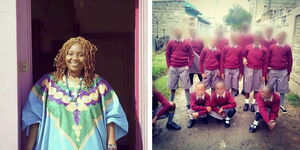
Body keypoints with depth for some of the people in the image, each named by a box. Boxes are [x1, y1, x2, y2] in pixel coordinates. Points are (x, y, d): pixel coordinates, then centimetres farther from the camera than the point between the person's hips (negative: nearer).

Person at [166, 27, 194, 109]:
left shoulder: (187, 43, 0)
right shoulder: (170, 43, 5)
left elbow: (191, 55, 2)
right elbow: (167, 55, 11)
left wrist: (189, 66, -6)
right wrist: (169, 65, 4)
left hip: (183, 68, -2)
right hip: (173, 68, 2)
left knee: (186, 87, -2)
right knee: (172, 87, 11)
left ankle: (188, 104, 4)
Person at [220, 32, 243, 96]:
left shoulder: (239, 49, 7)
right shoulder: (226, 48, 2)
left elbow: (241, 61, 9)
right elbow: (222, 60, 2)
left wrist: (241, 72, 8)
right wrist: (222, 72, -3)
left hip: (236, 71, 2)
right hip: (227, 70, -2)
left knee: (234, 88, 4)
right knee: (226, 88, 1)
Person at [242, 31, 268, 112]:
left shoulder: (264, 49, -2)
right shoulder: (248, 47, -1)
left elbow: (265, 63, 0)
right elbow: (243, 55, 16)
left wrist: (264, 75, -2)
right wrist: (244, 59, -8)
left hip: (259, 71, 0)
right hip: (249, 70, 0)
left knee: (257, 87, 6)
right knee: (247, 87, 5)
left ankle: (254, 103, 17)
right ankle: (246, 103, 17)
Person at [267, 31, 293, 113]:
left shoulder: (288, 48, -1)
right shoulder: (272, 47, 1)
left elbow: (290, 61, 3)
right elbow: (268, 60, 6)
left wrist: (289, 73, 3)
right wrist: (267, 72, 4)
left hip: (283, 72, -1)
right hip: (272, 71, 1)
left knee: (282, 89, 6)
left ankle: (281, 105, 18)